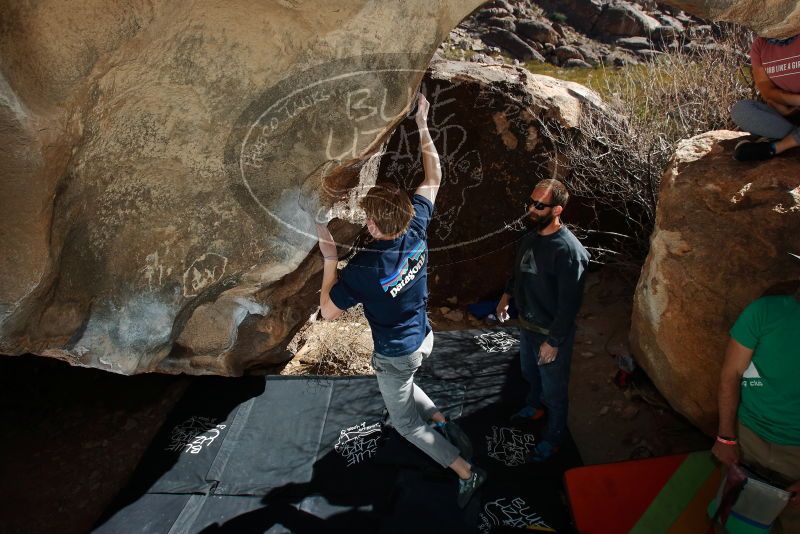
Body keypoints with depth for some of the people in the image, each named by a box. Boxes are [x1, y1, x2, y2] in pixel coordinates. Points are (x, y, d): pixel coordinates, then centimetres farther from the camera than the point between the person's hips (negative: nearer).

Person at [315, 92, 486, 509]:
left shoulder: (363, 269, -34)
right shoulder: (417, 232, -18)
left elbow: (328, 312, -19)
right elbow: (434, 179, -4)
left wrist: (330, 258, -17)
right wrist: (422, 126, -1)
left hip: (395, 354, -6)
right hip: (424, 339, 7)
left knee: (406, 423, 16)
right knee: (399, 382, 37)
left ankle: (467, 472, 21)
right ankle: (438, 418, 44)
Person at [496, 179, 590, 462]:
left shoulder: (569, 251, -29)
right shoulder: (532, 237, -4)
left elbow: (569, 303, -26)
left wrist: (554, 341, -22)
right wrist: (506, 295, 13)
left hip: (551, 332, -8)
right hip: (527, 324, 8)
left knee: (554, 388, 14)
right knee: (530, 372, 30)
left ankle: (553, 437, 37)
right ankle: (534, 406, 58)